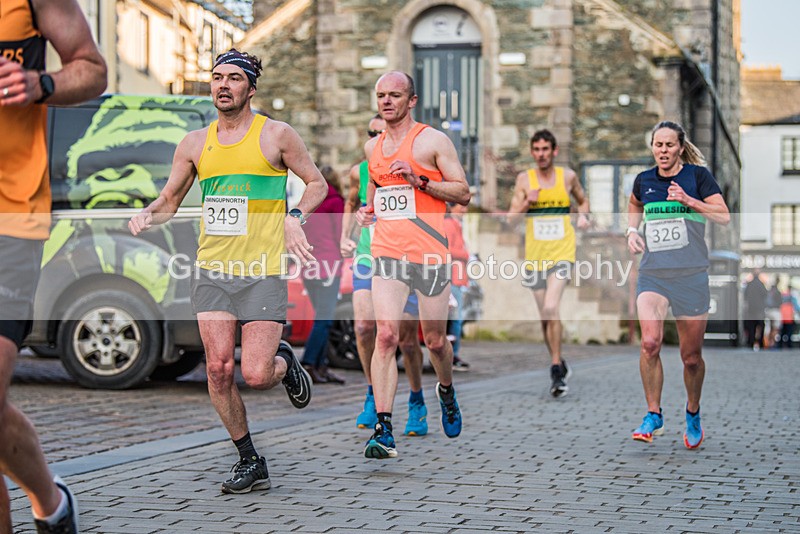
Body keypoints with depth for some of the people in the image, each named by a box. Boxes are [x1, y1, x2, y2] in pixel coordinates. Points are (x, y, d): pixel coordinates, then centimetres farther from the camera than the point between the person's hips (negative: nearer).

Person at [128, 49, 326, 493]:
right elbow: (170, 199, 18)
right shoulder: (195, 143, 10)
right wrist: (147, 215, -4)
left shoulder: (276, 135, 0)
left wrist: (296, 217, -10)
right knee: (218, 368, -5)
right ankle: (250, 462, 12)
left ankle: (284, 363, 28)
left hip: (263, 272, -3)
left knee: (255, 376, -11)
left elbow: (317, 183, 9)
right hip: (211, 269, 3)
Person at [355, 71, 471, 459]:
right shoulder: (372, 147, 15)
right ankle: (383, 431, -16)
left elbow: (463, 194, -3)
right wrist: (368, 209, 12)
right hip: (387, 252, 3)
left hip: (429, 254, -3)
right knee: (385, 336, -13)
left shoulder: (433, 140, -1)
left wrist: (418, 180, -15)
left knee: (434, 341, 7)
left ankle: (446, 392, 41)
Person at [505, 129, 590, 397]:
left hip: (562, 251, -2)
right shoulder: (524, 179, 3)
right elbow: (511, 219, 1)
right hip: (535, 254, 2)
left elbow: (582, 200, 23)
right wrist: (527, 202, -16)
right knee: (546, 315, 8)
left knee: (551, 308, -20)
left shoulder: (567, 176, 4)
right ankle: (560, 365, 27)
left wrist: (583, 216, 3)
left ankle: (556, 370, -13)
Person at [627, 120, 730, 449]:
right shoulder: (643, 180, 8)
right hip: (652, 274, 2)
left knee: (691, 356, 5)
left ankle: (693, 413, 31)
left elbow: (724, 216, -6)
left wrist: (688, 200, -15)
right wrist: (632, 230, 13)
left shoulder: (697, 175, -1)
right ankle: (654, 416, -8)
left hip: (691, 274, -1)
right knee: (649, 342, -20)